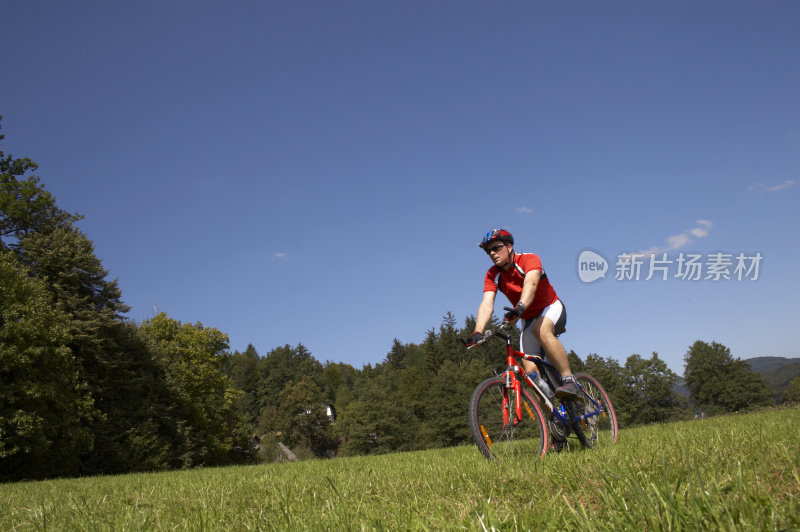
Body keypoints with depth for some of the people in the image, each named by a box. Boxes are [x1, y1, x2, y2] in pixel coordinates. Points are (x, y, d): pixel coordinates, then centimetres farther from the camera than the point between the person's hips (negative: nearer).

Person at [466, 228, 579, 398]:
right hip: (528, 320, 4)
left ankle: (569, 380, -33)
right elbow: (487, 304, -23)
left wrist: (520, 307, -62)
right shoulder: (492, 275, -10)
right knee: (530, 369, -11)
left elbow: (530, 283, -42)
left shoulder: (529, 259, -22)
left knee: (542, 330, -38)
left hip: (551, 309, -4)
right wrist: (478, 332, -40)